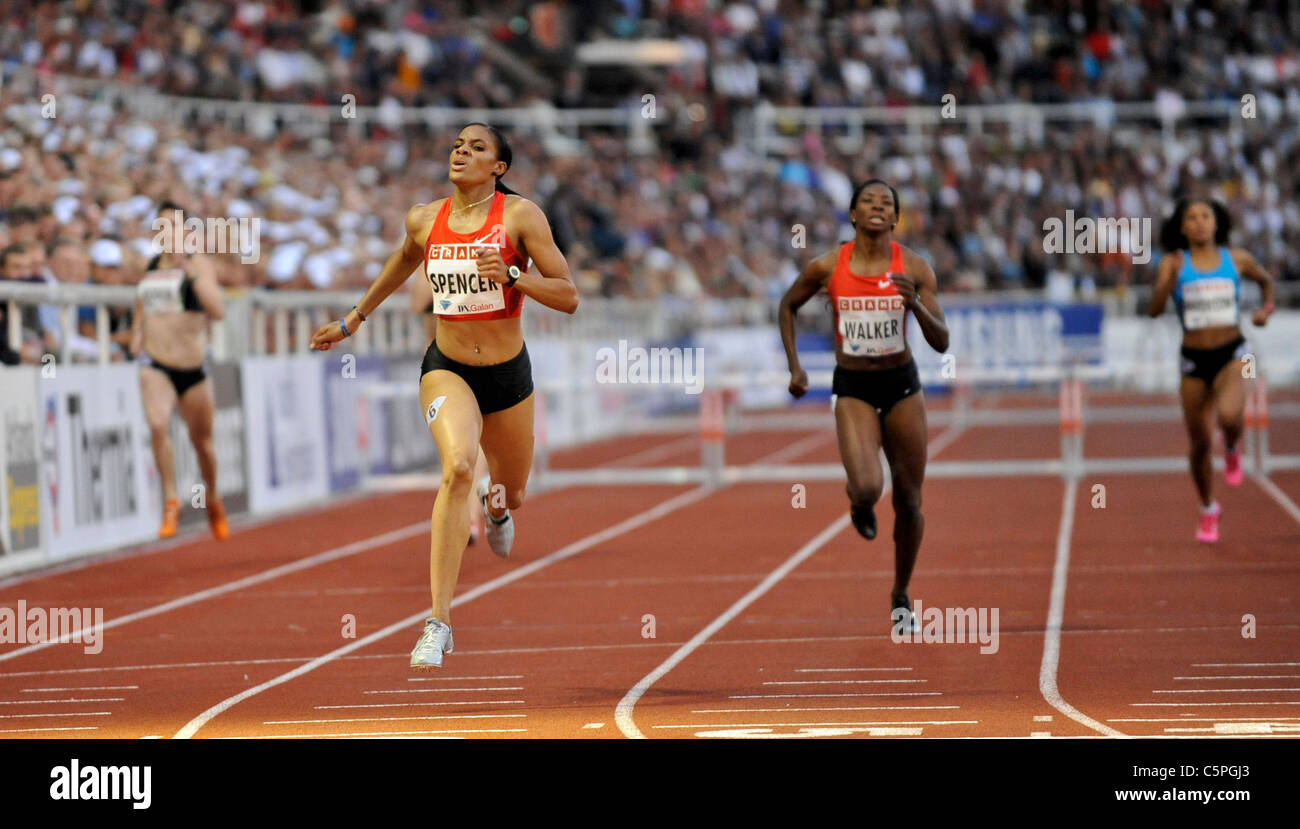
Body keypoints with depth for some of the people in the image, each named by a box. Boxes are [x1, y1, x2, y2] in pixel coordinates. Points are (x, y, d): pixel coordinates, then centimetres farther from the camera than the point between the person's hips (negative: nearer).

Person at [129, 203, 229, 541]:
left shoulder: (198, 263, -5)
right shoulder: (150, 267, 8)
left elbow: (218, 310, -20)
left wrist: (190, 271, -26)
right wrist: (136, 338, 11)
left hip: (193, 368, -2)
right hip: (155, 366, 2)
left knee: (202, 439, 14)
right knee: (158, 425, -26)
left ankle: (213, 500, 40)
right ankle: (170, 502, -17)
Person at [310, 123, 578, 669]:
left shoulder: (520, 215, -10)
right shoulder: (424, 220, -2)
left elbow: (569, 298, -12)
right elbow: (404, 260, 22)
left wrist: (511, 277, -28)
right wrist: (353, 319, 29)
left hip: (507, 374, 1)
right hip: (446, 368, -1)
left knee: (510, 495, 19)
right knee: (458, 467, -30)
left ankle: (494, 501, 64)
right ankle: (439, 623, -32)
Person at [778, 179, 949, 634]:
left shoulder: (914, 267, -8)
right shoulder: (827, 267, -8)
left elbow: (941, 342, -8)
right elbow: (788, 306, 11)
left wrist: (915, 303, -26)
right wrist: (794, 367, 6)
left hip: (902, 385, 1)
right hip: (853, 389, -1)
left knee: (908, 501, 7)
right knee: (867, 488, -23)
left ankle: (900, 597, 28)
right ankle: (858, 502, 17)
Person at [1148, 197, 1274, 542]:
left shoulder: (1237, 259, 0)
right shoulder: (1173, 264, -4)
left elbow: (1266, 280, 21)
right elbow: (1155, 309, -15)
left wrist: (1267, 307, 2)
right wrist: (1170, 279, -30)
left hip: (1231, 355, -1)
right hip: (1194, 360, 1)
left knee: (1229, 415, -31)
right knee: (1199, 443, 7)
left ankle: (1232, 450, 6)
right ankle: (1208, 509, 32)